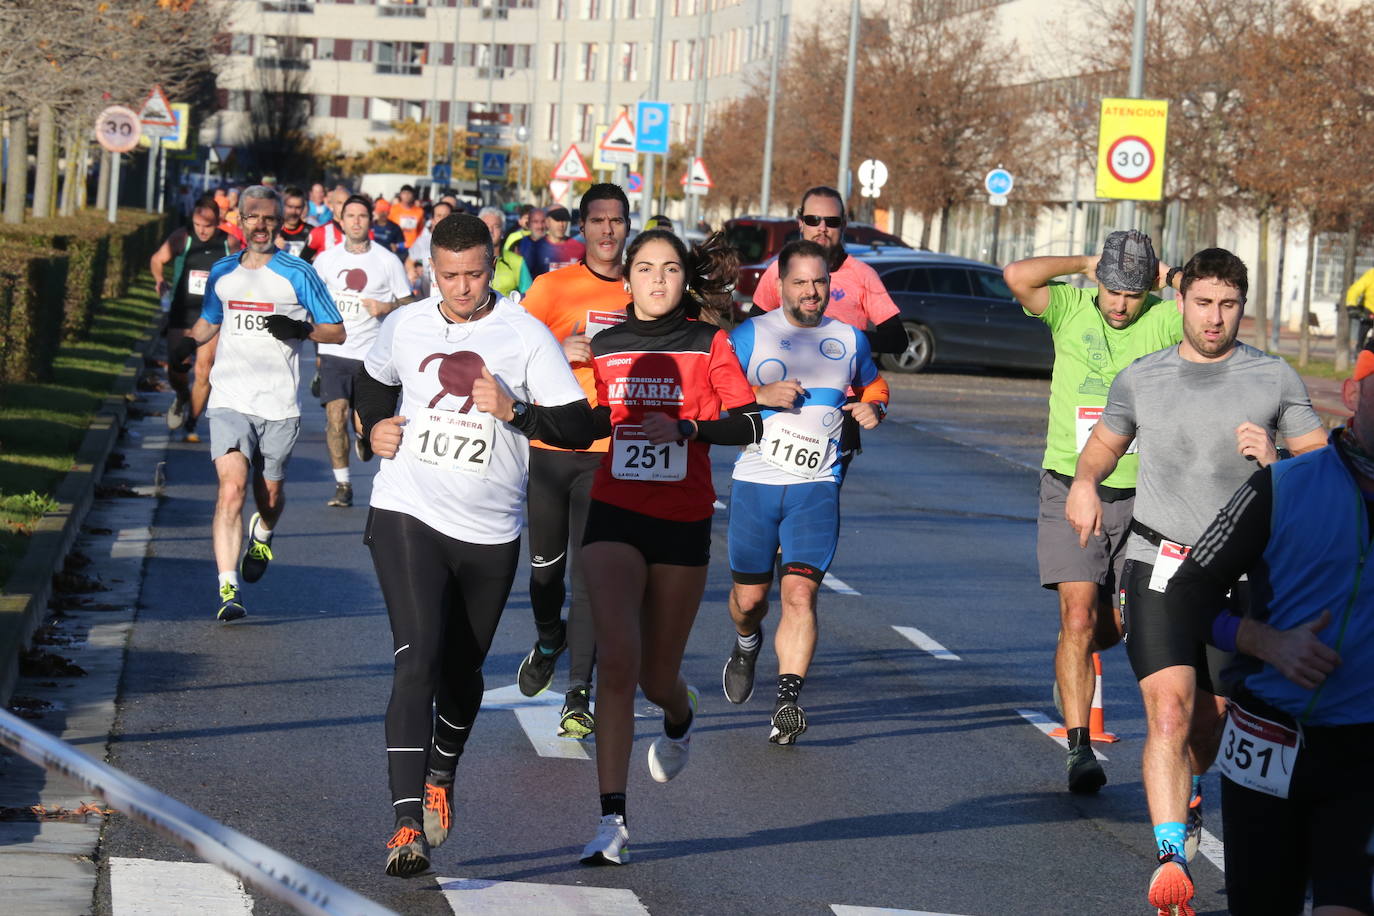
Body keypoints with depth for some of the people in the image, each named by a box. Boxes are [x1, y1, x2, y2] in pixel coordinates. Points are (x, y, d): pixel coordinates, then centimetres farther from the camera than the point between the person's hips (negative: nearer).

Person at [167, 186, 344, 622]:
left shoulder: (297, 274, 0)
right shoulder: (222, 272, 12)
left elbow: (337, 331, 4)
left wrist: (300, 329, -16)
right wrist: (187, 344, 9)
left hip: (279, 405, -1)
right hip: (230, 400, 1)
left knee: (270, 493, 10)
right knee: (232, 487, -16)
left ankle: (262, 536, 48)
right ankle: (228, 590, -20)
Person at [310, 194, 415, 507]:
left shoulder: (388, 261, 1)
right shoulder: (326, 259, 7)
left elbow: (407, 304, 5)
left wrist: (386, 308, -13)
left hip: (371, 353, -1)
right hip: (334, 352, 1)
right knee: (336, 416, -9)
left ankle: (364, 442, 35)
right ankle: (342, 485, 2)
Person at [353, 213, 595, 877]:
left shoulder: (526, 336, -5)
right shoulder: (404, 327, 4)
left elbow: (579, 428, -8)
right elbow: (374, 379, 27)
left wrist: (513, 410, -23)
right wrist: (375, 426, 8)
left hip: (489, 530, 0)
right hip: (408, 515, 0)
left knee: (462, 671, 13)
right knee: (418, 660, -16)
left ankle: (441, 778, 44)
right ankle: (408, 824, -20)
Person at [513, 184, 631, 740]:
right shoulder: (553, 286, 1)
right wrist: (560, 349, -20)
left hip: (611, 452, 0)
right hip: (551, 447, 0)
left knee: (591, 573, -7)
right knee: (545, 564, 12)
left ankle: (579, 695, -4)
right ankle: (549, 641, 42)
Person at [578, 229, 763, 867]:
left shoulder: (707, 344, 0)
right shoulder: (604, 347, 5)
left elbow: (750, 425, -5)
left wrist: (685, 428, -18)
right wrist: (602, 417, -2)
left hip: (684, 522, 0)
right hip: (614, 515, 0)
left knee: (656, 676, 8)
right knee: (616, 660, -16)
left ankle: (680, 715, 49)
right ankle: (612, 821, -16)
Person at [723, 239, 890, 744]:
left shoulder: (849, 340, 11)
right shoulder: (748, 335, 3)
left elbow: (874, 386, 27)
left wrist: (874, 408, 4)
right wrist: (762, 395, -15)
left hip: (816, 487, 0)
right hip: (755, 482, 0)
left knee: (800, 592, -16)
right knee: (750, 596, 9)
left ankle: (788, 701, -20)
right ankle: (747, 645, 44)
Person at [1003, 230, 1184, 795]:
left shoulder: (1166, 320, -2)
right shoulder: (1070, 308, -3)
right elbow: (1018, 276, -19)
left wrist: (1173, 280, -8)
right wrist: (1085, 264, -8)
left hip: (1138, 495, 2)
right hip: (1070, 489, -2)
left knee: (1113, 627, 11)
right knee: (1078, 617, -12)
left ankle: (1071, 670, 47)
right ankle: (1079, 749, -11)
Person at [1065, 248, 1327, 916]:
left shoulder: (1275, 378, 2)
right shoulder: (1140, 379, 6)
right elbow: (1106, 440, 25)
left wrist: (1274, 461, -16)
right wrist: (1085, 481, 4)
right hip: (1157, 566, -1)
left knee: (1210, 719, 13)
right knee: (1169, 710, -18)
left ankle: (1188, 790, 48)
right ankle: (1171, 856, -23)